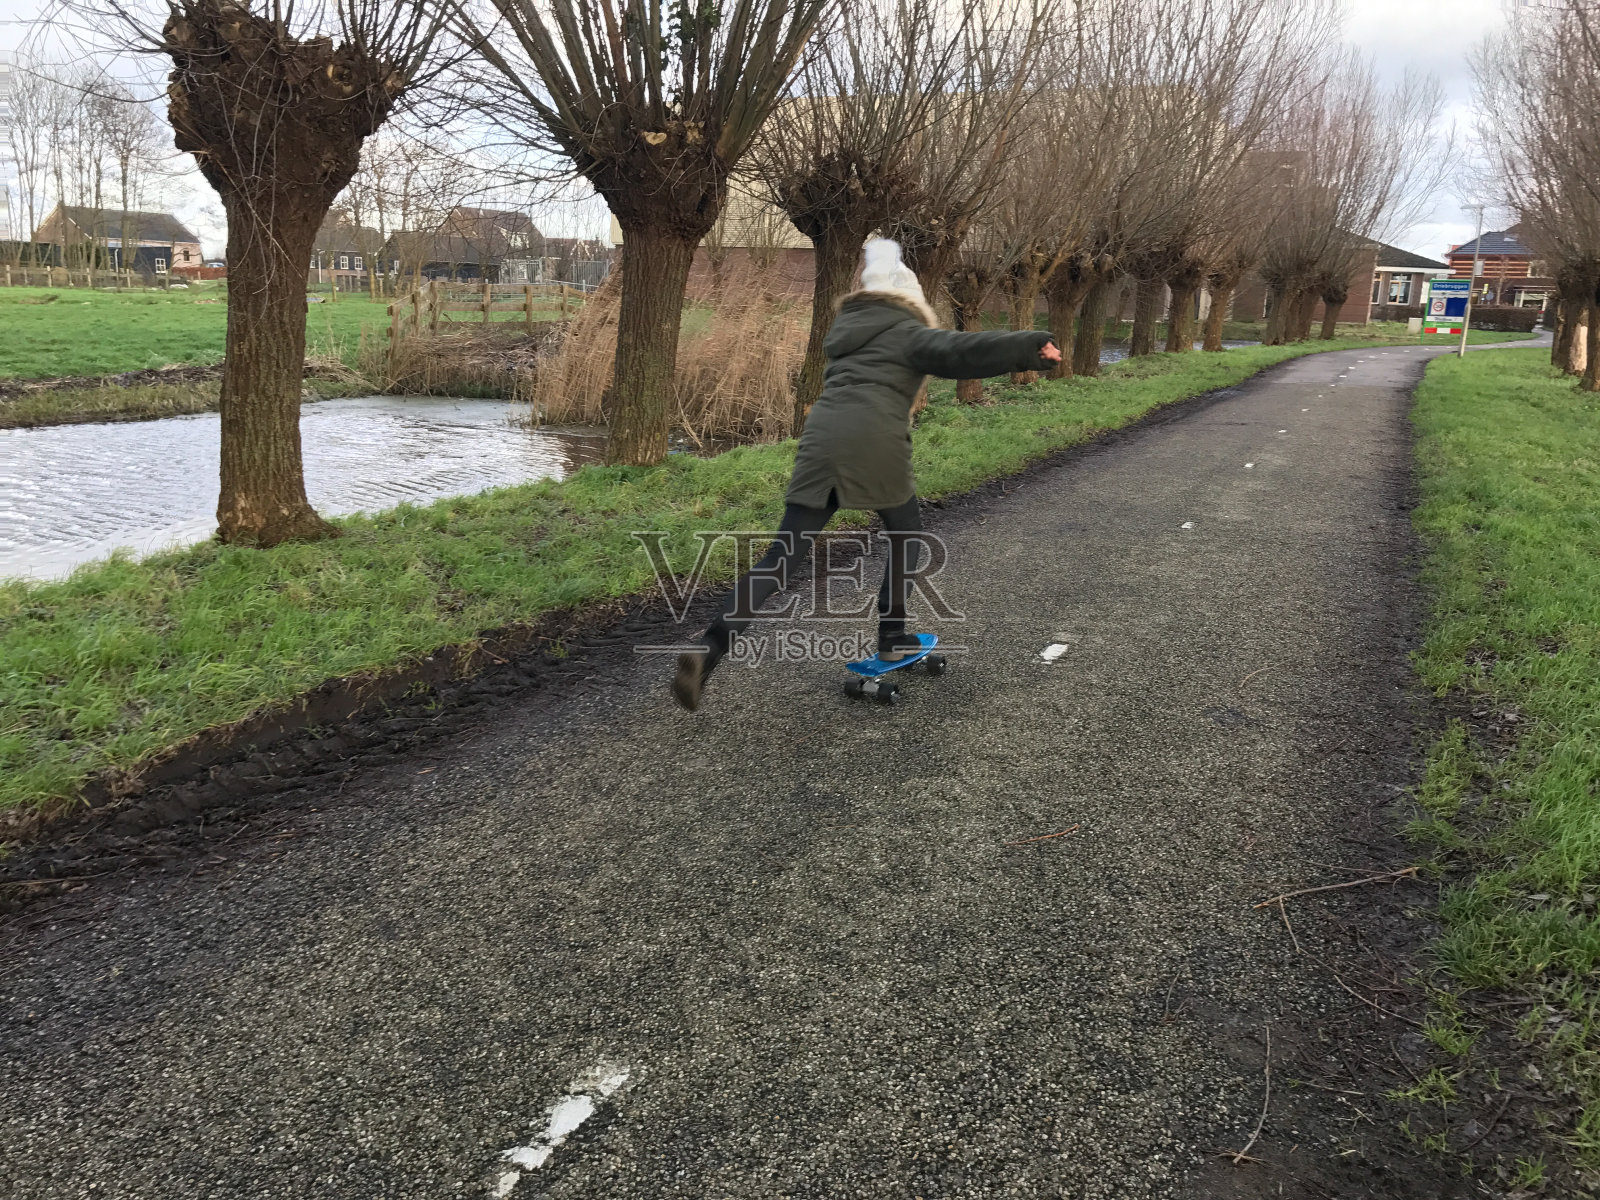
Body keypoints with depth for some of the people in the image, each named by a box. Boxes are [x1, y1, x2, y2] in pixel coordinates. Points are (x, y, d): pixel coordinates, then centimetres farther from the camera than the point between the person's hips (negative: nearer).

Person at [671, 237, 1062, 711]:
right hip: (874, 442, -4)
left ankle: (708, 650, -14)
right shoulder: (908, 333, 8)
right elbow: (960, 352, -7)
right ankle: (891, 638, 26)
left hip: (820, 440, 5)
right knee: (905, 535, 23)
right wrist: (1029, 347, -13)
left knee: (784, 553, 0)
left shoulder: (846, 329, 26)